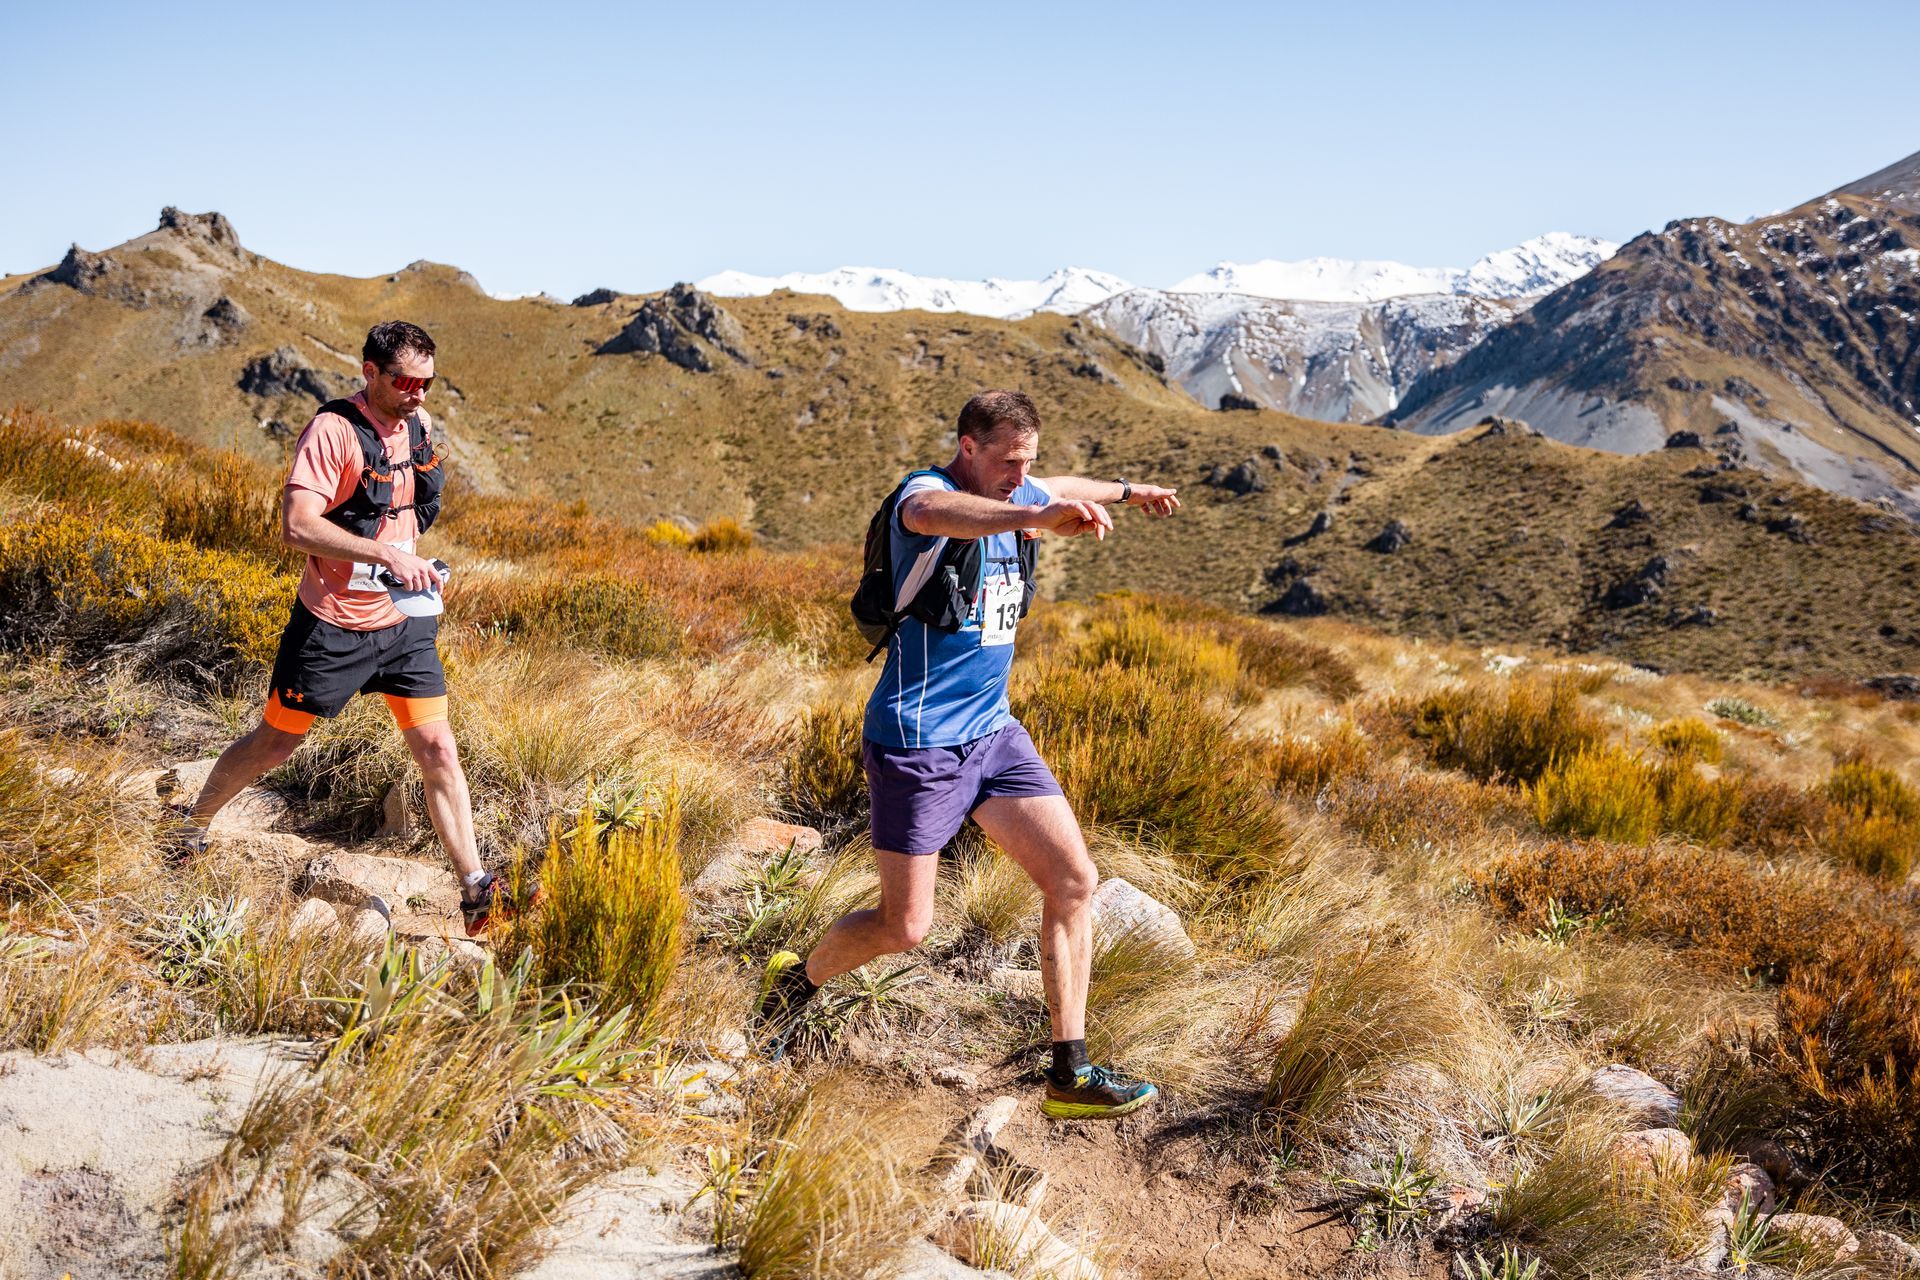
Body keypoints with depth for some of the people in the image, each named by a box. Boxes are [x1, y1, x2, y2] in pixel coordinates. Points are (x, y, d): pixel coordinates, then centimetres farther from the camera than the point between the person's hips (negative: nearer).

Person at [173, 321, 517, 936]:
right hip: (334, 625, -5)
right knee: (273, 743, 12)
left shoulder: (419, 425, 6)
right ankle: (190, 827, 38)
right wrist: (385, 553, -32)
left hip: (404, 621, 5)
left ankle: (476, 891, 0)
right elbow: (297, 525, -27)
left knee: (438, 751, -2)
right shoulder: (332, 430, -16)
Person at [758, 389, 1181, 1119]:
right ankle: (798, 983, 29)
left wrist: (1125, 491, 47)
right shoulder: (928, 492, -17)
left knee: (1075, 881, -1)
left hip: (993, 731, 8)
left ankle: (1070, 1076, 7)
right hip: (918, 743, -8)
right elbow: (930, 514, -44)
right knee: (904, 928, -2)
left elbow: (1053, 491, 35)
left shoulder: (1014, 497, 9)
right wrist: (1035, 516, -60)